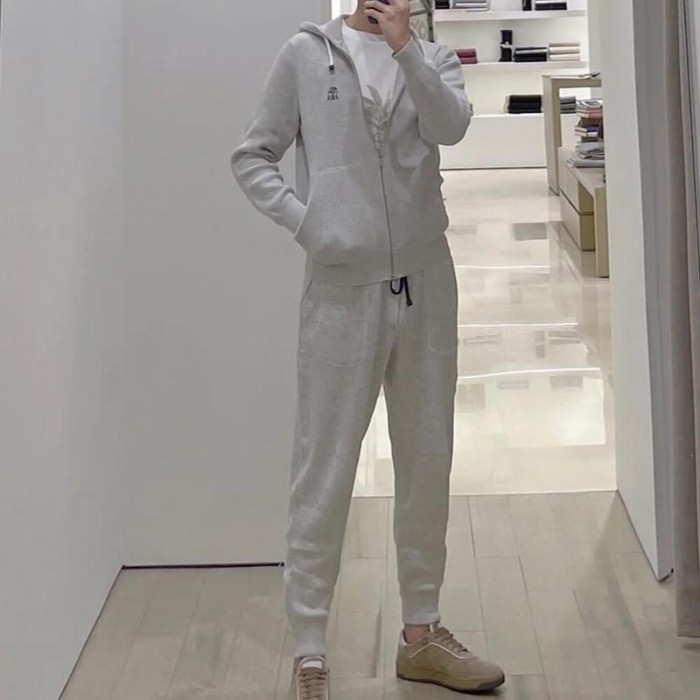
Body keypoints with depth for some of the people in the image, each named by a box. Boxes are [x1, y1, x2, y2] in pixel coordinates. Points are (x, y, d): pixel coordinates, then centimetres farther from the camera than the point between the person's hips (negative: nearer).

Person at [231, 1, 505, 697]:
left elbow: (450, 126, -12)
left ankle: (420, 634, 26)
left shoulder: (431, 57, 7)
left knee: (428, 463, 12)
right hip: (342, 285, -4)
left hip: (424, 280, 4)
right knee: (324, 470, -2)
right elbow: (251, 157, 2)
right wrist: (304, 221, -10)